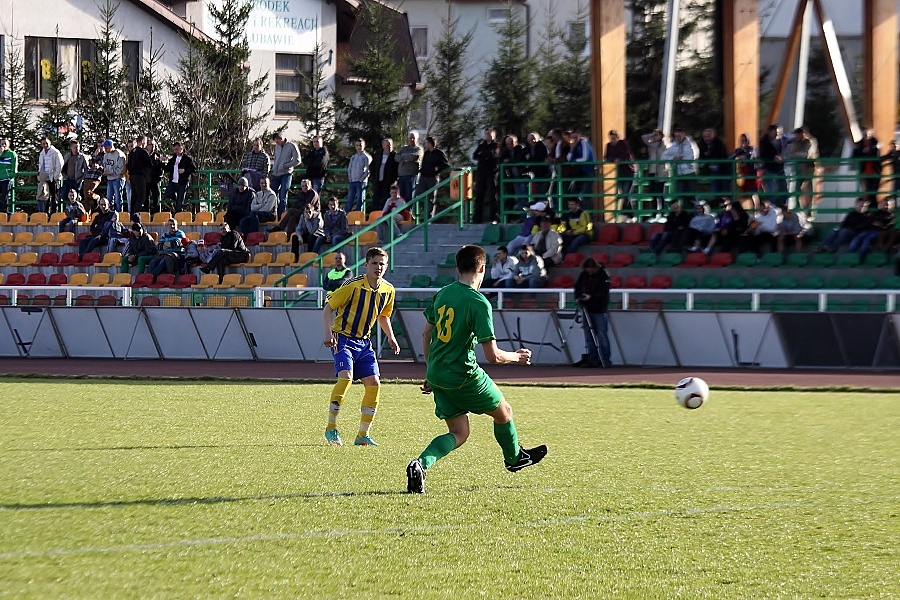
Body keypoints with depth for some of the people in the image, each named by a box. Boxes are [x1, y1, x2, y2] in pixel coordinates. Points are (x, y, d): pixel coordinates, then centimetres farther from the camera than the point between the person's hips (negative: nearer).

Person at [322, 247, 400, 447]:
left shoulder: (388, 290, 3)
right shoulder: (353, 285, -15)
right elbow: (328, 307, -10)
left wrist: (391, 337, 10)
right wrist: (328, 332, -22)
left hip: (364, 342, 6)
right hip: (343, 338, -6)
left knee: (373, 384, -3)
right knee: (345, 377, -25)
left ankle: (363, 435, 7)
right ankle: (331, 428, -12)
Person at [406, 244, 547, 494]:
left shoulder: (442, 294, 4)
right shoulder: (478, 303, -18)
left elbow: (426, 334, 17)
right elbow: (493, 356, -19)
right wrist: (517, 357, 1)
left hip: (436, 376, 7)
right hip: (464, 376, -7)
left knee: (459, 433, 13)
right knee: (504, 412, 20)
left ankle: (421, 463, -11)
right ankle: (514, 458, 42)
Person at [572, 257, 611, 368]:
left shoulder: (604, 275, -10)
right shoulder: (583, 275, 5)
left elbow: (603, 293, -16)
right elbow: (577, 287, 14)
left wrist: (591, 297, -27)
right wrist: (578, 297, -6)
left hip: (600, 310, -5)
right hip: (587, 309, 5)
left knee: (602, 336, -5)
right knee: (589, 337, 6)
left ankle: (605, 360, -1)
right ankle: (592, 360, 10)